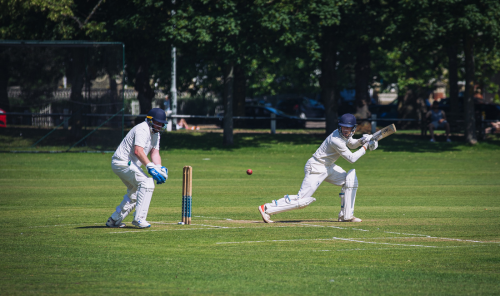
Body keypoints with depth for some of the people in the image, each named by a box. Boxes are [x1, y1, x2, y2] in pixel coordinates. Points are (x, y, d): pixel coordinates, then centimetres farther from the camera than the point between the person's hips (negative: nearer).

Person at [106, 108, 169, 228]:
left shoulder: (155, 133, 13)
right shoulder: (142, 129, -19)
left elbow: (155, 152, 8)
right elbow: (138, 151, -32)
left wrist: (159, 168, -12)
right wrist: (150, 167, -40)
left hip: (129, 164, 11)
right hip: (122, 163, -11)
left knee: (134, 193, 21)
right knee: (147, 183, -22)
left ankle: (114, 220, 27)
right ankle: (139, 218, -23)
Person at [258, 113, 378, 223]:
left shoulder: (345, 134, 2)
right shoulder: (336, 140, -26)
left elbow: (351, 144, 23)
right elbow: (351, 158, -22)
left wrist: (361, 141, 3)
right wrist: (364, 148, -12)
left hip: (328, 167, 10)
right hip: (316, 169, -10)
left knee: (351, 179, 4)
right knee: (302, 199, -14)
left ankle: (346, 215, 9)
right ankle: (267, 209, -7)